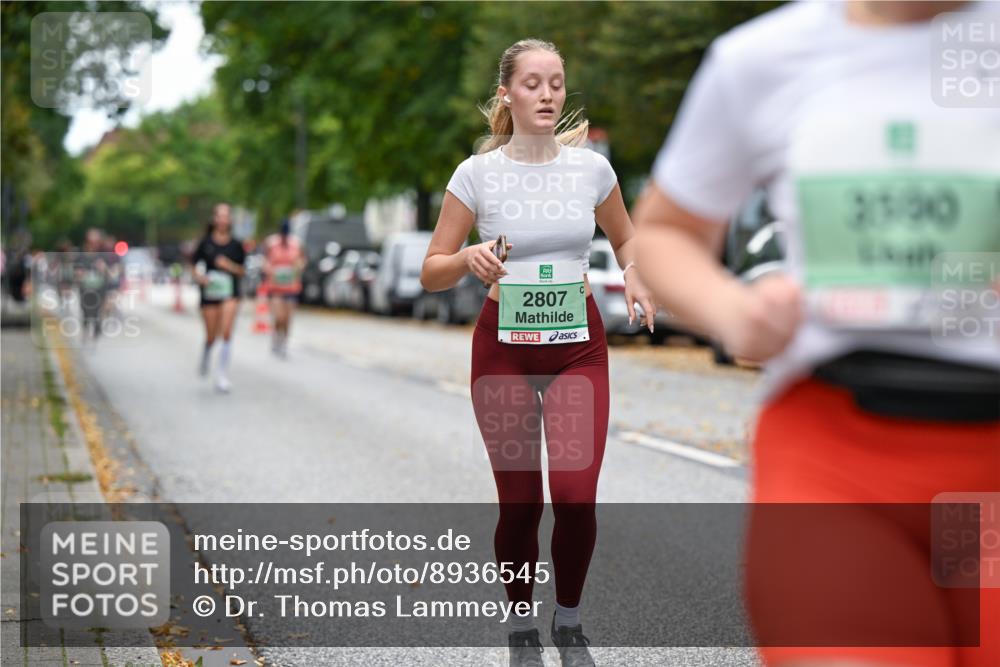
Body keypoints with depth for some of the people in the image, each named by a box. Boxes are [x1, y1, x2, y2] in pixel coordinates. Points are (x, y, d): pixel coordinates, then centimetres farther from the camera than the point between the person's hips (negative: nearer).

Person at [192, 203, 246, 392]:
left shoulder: (236, 245, 3)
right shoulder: (205, 243, 1)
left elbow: (242, 271, 9)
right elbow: (195, 266, 7)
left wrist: (229, 266, -10)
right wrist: (200, 277, -13)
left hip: (230, 292, 0)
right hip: (209, 292, 0)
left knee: (227, 333, -15)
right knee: (211, 336, 8)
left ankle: (223, 374, -9)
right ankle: (205, 359, 42)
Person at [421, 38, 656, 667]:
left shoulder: (592, 166, 0)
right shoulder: (477, 173, -6)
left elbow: (626, 238, 17)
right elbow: (432, 273, -3)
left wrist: (635, 277, -4)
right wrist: (469, 258, -24)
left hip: (579, 344, 1)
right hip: (504, 346, -1)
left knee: (576, 496, -10)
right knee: (519, 503, 2)